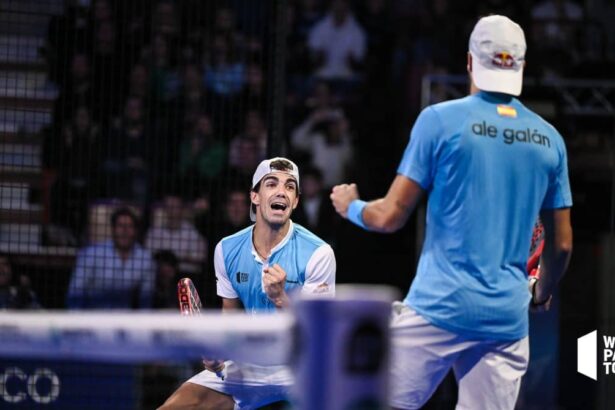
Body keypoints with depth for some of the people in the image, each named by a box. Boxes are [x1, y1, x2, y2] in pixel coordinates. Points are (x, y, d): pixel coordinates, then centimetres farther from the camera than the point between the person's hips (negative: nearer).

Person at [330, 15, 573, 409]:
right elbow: (561, 245, 12)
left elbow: (390, 217, -3)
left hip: (440, 307, -4)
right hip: (508, 318, 4)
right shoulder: (550, 139, 8)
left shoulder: (440, 120, -3)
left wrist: (350, 206, 19)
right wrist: (542, 293, 32)